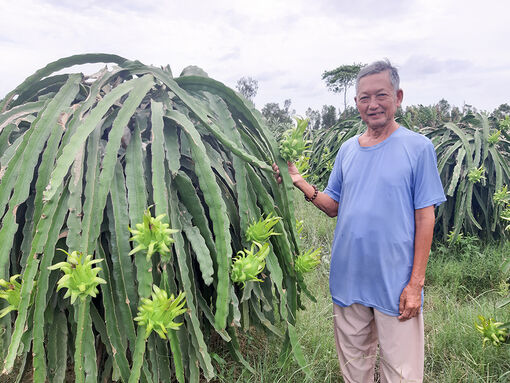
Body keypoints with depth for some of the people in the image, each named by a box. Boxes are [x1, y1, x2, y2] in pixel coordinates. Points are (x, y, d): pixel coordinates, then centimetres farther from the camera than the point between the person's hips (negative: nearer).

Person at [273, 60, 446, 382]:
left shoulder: (418, 147, -6)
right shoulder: (347, 149, 6)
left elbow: (425, 217, -7)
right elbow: (335, 207, 8)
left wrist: (416, 283, -10)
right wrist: (300, 182, -8)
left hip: (396, 284, -3)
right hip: (348, 280, 4)